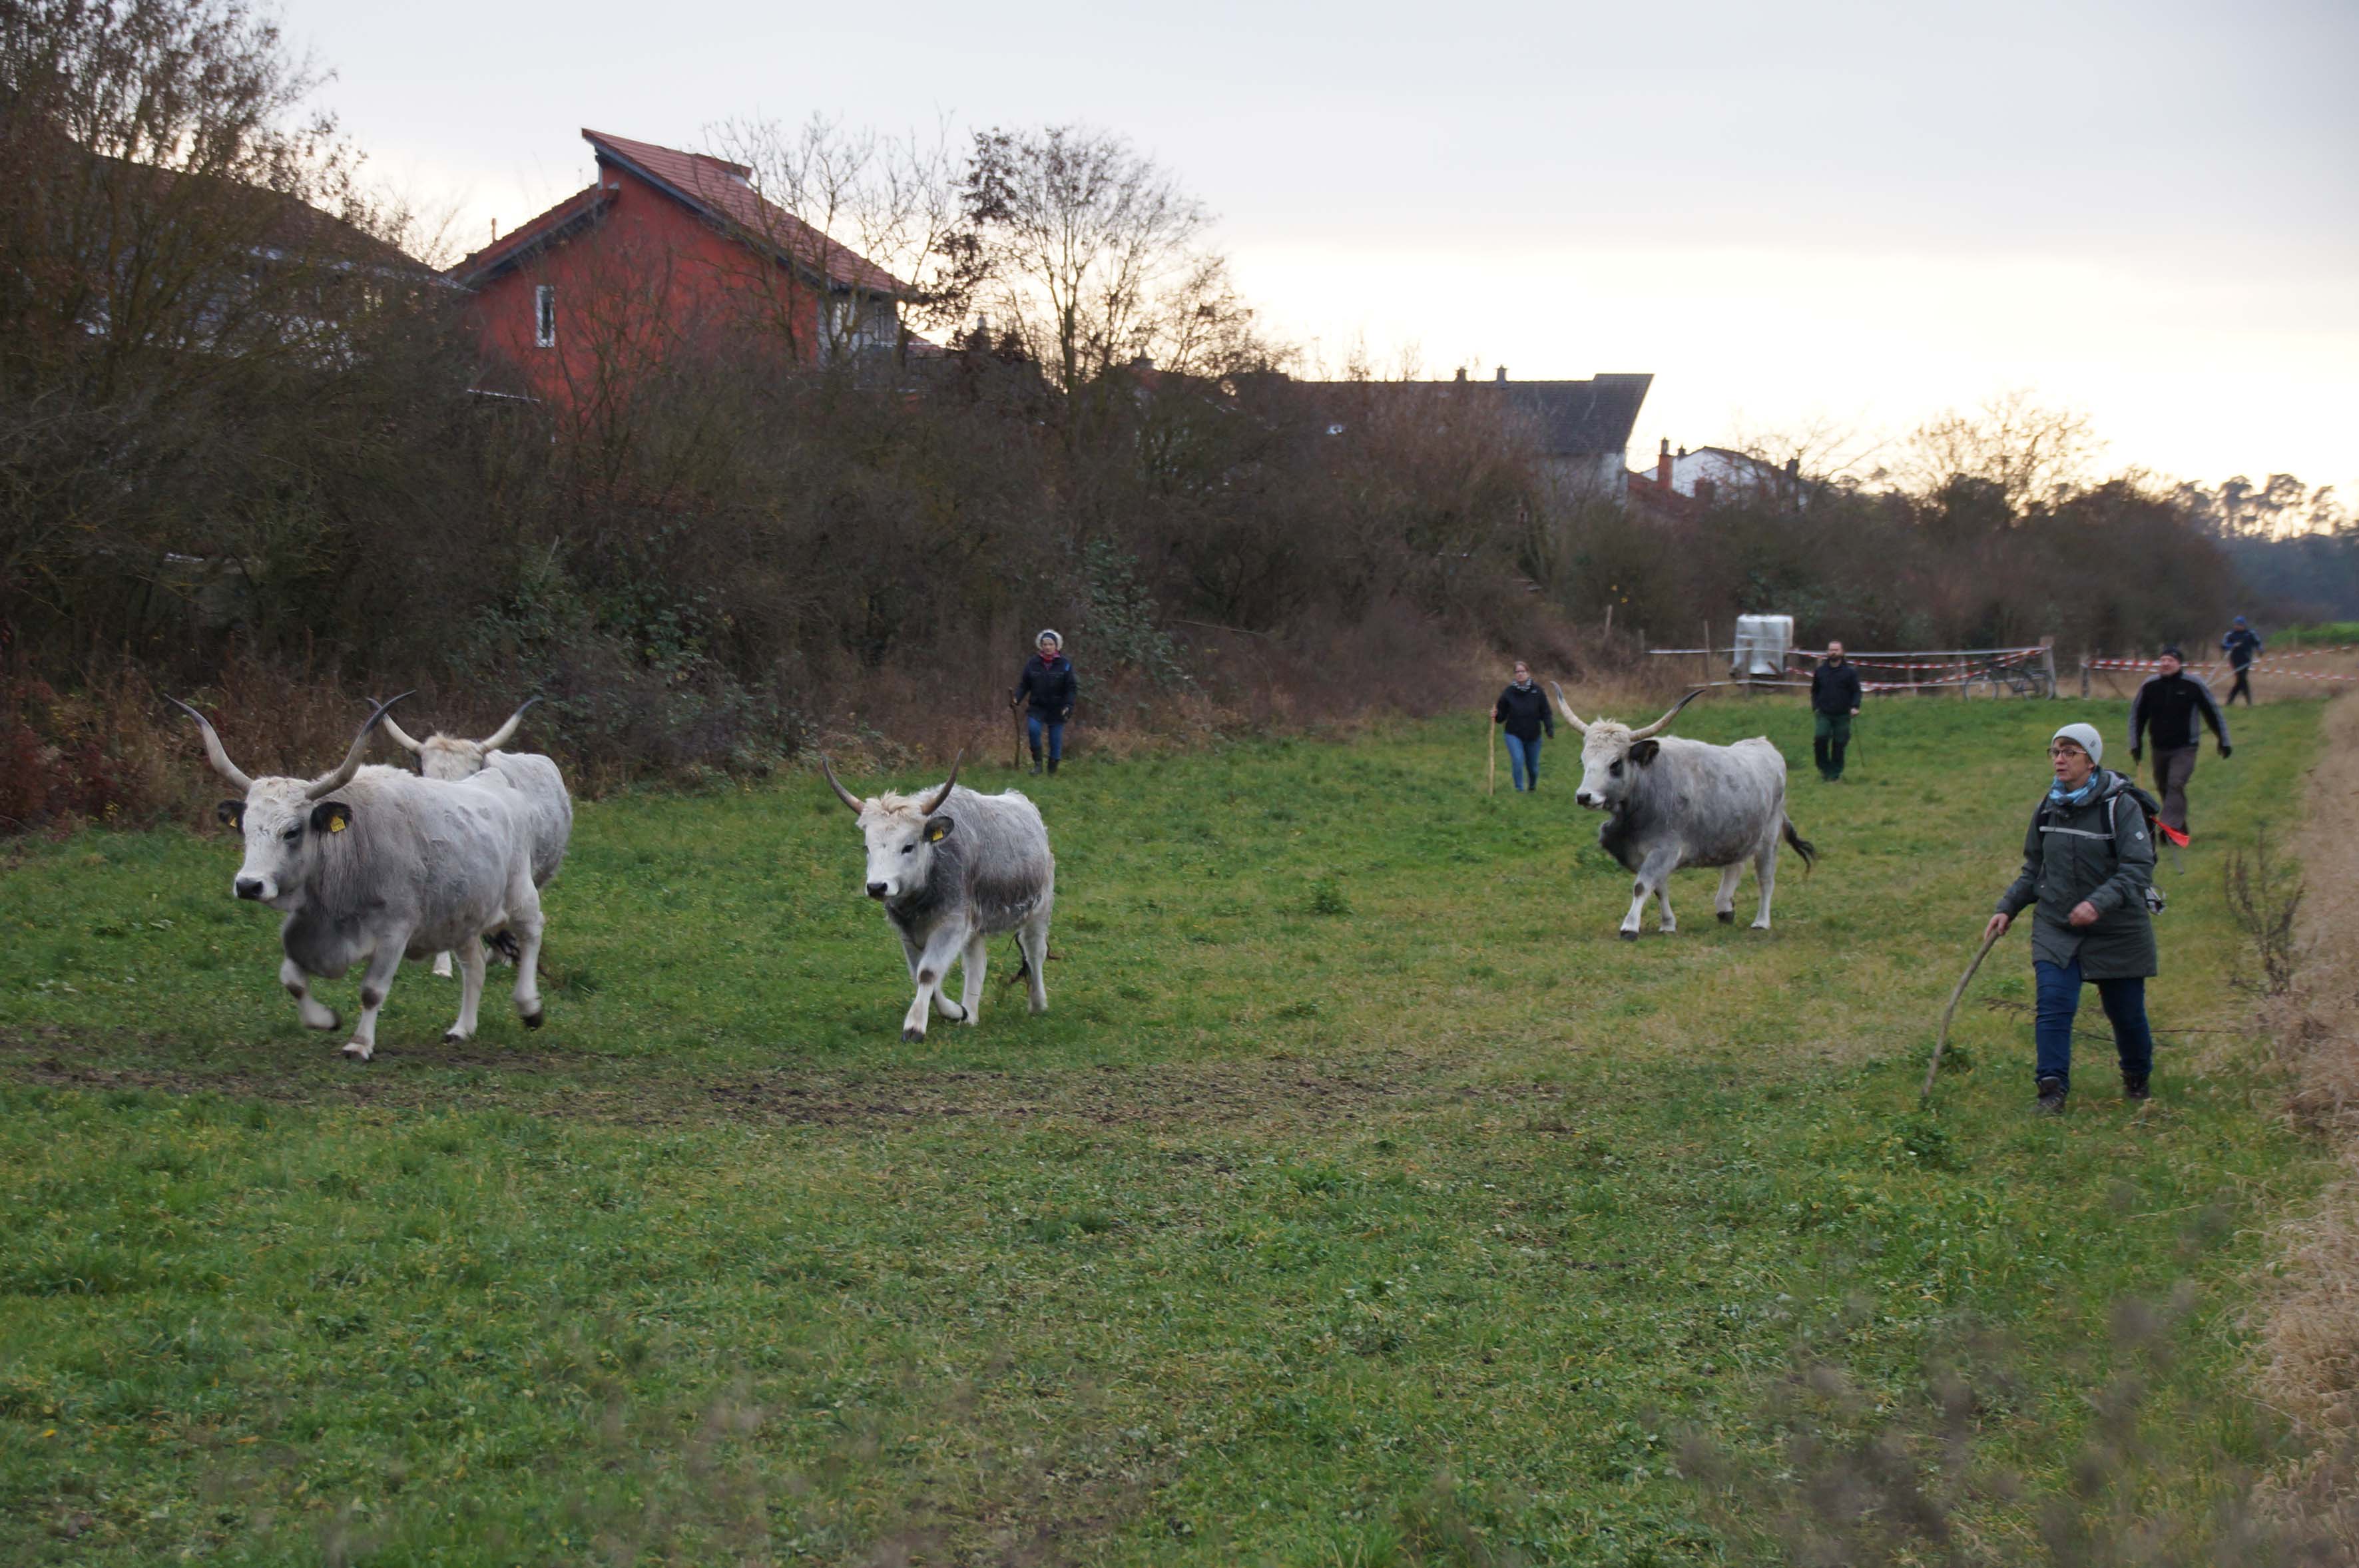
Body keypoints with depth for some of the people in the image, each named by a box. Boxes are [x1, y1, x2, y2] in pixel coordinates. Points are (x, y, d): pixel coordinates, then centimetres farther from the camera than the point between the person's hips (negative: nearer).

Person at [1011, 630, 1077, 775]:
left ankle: (1052, 770, 16)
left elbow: (1071, 688, -2)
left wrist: (1068, 706, -15)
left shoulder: (1065, 665, -2)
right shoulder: (1032, 663, 2)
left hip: (1057, 709, -1)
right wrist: (1017, 699, -12)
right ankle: (1037, 762, -7)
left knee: (1056, 740, 1)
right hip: (1037, 707, 1)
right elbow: (1024, 685, 5)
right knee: (1033, 729, -24)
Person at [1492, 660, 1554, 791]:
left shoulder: (1537, 692, -4)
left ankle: (1532, 788, 40)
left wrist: (1550, 730, -15)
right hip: (1514, 735, -1)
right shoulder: (1509, 693, -3)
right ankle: (1520, 791, -11)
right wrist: (1495, 717, -19)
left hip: (1533, 736, 1)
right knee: (1518, 761, -21)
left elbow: (1546, 714, -3)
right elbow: (1502, 715, 2)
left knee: (1533, 766, 12)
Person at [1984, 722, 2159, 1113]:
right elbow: (2033, 871, 17)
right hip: (2056, 929, 3)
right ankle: (2052, 1091, -15)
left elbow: (2138, 871, -21)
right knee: (2053, 1007, -15)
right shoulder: (2049, 807, 4)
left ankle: (2137, 1078, 36)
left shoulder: (2121, 806, -14)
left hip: (2117, 932, -3)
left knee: (2125, 1012, 10)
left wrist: (2099, 903, -35)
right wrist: (2007, 909, 5)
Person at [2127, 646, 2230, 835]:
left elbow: (2213, 713, 3)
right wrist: (2136, 745, 10)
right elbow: (2136, 715, 13)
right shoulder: (2149, 686, 0)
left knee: (2176, 786, -20)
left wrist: (2224, 741, 8)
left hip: (2185, 749, -4)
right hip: (2160, 748, 4)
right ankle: (2179, 828, 27)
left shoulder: (2194, 685, -8)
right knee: (2164, 789, 11)